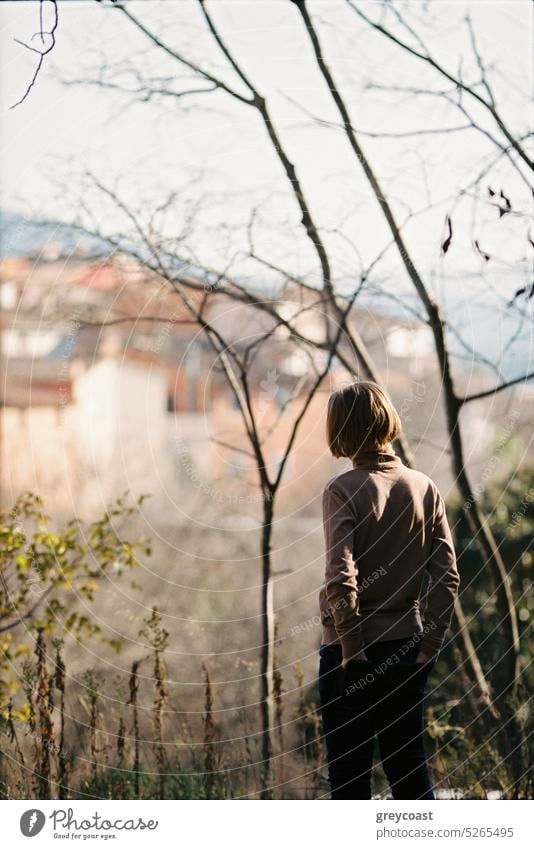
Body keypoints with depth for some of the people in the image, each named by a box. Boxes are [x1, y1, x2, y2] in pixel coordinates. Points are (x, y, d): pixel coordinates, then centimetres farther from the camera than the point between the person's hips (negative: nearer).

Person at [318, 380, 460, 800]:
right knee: (409, 764, 13)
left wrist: (352, 650, -12)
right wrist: (430, 645, 5)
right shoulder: (425, 488, 1)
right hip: (407, 648, 4)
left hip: (353, 650, -4)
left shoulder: (343, 490, -12)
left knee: (349, 771, 5)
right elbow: (448, 576, 0)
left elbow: (340, 580, -20)